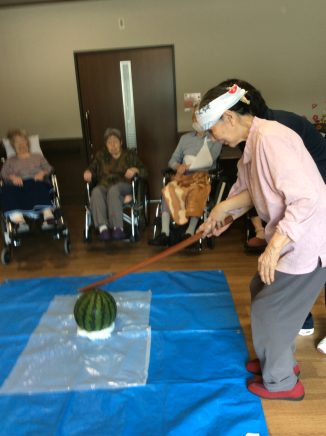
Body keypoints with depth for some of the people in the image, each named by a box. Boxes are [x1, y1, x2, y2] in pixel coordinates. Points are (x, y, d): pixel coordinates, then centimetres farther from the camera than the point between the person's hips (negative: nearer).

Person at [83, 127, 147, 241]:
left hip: (123, 186, -2)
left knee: (113, 190, -39)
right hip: (104, 185, 2)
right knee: (96, 191, -36)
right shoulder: (101, 155, 26)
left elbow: (144, 172, 13)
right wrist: (87, 172, -7)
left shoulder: (130, 155, 20)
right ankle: (103, 227, -49)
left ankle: (117, 227, -45)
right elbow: (92, 168, 18)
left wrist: (135, 170, -10)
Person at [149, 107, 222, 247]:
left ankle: (190, 233, -42)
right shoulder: (185, 138, 23)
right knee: (168, 190, -28)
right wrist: (179, 167, -6)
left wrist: (188, 165, -13)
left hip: (204, 175, -3)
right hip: (184, 176, 3)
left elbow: (209, 160, -7)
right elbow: (172, 161, 17)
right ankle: (165, 233, -33)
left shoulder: (215, 138, 10)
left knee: (196, 193, -38)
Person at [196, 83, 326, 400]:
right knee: (261, 292, 22)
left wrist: (274, 246, -32)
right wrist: (223, 209, 7)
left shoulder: (270, 137, -25)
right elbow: (254, 189, 15)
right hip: (293, 236, 10)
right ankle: (280, 360, 43)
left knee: (268, 309, 4)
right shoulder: (255, 140, 6)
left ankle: (280, 381, 28)